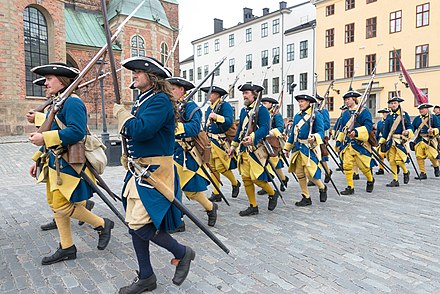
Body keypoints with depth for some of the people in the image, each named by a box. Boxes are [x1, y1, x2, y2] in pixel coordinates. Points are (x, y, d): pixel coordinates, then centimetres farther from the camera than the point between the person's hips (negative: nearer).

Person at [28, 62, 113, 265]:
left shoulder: (72, 102, -15)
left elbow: (77, 132, -28)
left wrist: (44, 138, -25)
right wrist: (38, 159, 22)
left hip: (68, 165, -10)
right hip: (55, 164, 10)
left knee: (63, 206, -7)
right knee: (55, 204, 13)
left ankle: (103, 225, 12)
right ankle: (66, 248, 25)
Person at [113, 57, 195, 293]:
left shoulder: (160, 101, -14)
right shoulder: (142, 99, 14)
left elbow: (141, 131, -26)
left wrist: (121, 113, -10)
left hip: (154, 172, -9)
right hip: (138, 171, 9)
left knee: (142, 225, -10)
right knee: (135, 224, 12)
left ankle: (182, 253, 16)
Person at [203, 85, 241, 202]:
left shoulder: (225, 105, -6)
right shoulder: (209, 108, 17)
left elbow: (229, 121, -19)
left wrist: (217, 117, -33)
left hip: (221, 142, -7)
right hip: (209, 141, 8)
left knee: (221, 167, -8)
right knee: (212, 168, 7)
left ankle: (235, 183, 19)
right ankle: (216, 194, 15)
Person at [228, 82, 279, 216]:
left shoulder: (261, 109, -9)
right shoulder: (243, 110, 15)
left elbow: (264, 128, -21)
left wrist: (252, 137, -37)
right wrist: (233, 146, 22)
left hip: (256, 149, -8)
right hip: (244, 149, 8)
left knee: (256, 177, -8)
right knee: (246, 178, 7)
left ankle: (273, 194, 21)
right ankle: (253, 206, 19)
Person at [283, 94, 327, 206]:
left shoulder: (316, 115, -5)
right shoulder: (297, 116, 14)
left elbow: (321, 131, -12)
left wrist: (315, 137, -34)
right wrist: (287, 148, 19)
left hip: (309, 148, -6)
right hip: (297, 147, 7)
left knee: (310, 173, -9)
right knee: (299, 173, 6)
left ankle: (322, 188, 23)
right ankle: (306, 198, 19)